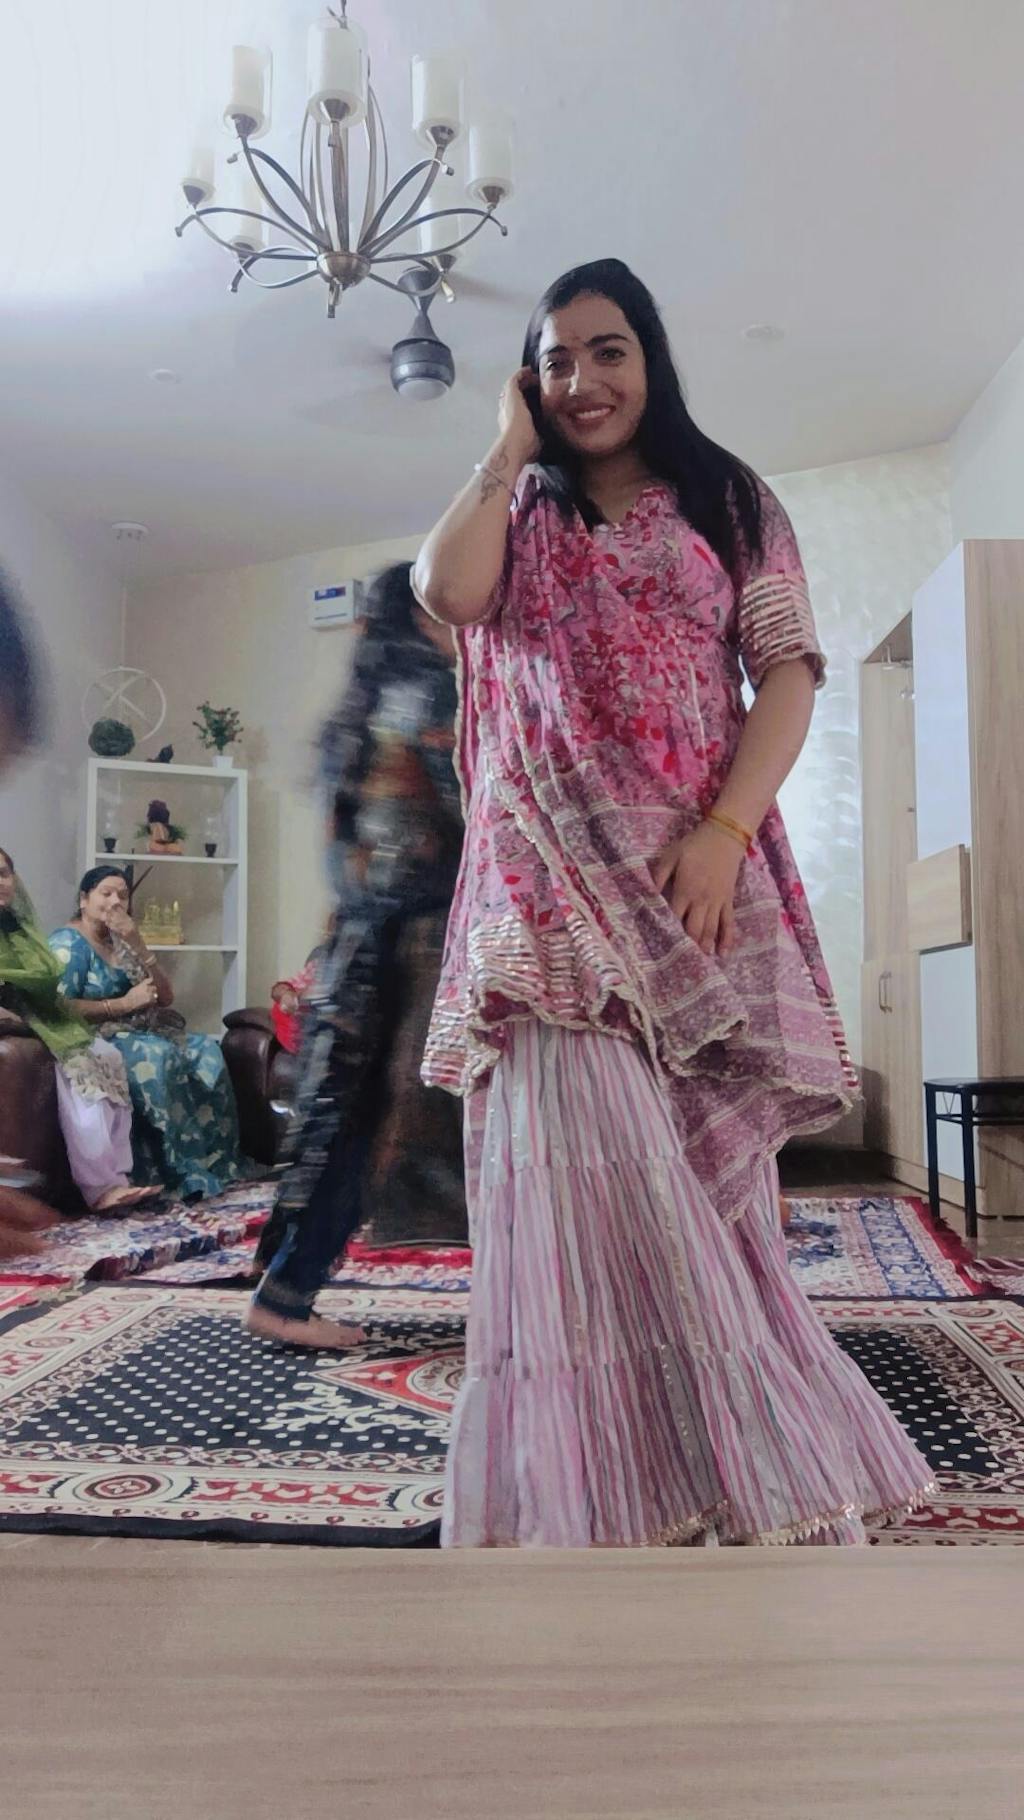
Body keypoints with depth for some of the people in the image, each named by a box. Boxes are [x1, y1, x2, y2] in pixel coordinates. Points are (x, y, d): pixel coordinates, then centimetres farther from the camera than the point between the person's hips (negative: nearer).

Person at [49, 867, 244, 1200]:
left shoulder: (122, 941, 17)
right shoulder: (68, 943, -5)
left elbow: (166, 998, 9)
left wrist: (136, 944, -3)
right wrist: (126, 1003, -18)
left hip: (142, 1033, 7)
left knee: (206, 1051, -17)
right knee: (157, 1055, -35)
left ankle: (215, 1161, -17)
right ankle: (186, 1169, -29)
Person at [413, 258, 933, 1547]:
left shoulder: (731, 505, 15)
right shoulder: (518, 513, 18)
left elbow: (788, 675, 2)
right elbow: (449, 592, -6)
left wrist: (726, 831, -13)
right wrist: (509, 447, 7)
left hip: (698, 874, 0)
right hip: (556, 875, 1)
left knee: (698, 1168, 0)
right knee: (587, 1163, -9)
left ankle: (718, 1464, 13)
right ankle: (605, 1486, 2)